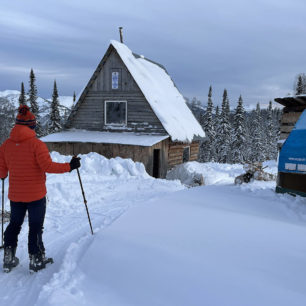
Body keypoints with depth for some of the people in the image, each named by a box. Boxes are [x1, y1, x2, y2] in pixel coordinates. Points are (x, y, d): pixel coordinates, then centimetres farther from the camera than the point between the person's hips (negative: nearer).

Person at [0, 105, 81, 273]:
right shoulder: (36, 144, -17)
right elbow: (48, 166, -22)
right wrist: (69, 166, -13)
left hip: (15, 194, 5)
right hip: (36, 195, -4)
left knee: (14, 224, 20)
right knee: (35, 227, 8)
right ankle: (36, 260, 17)